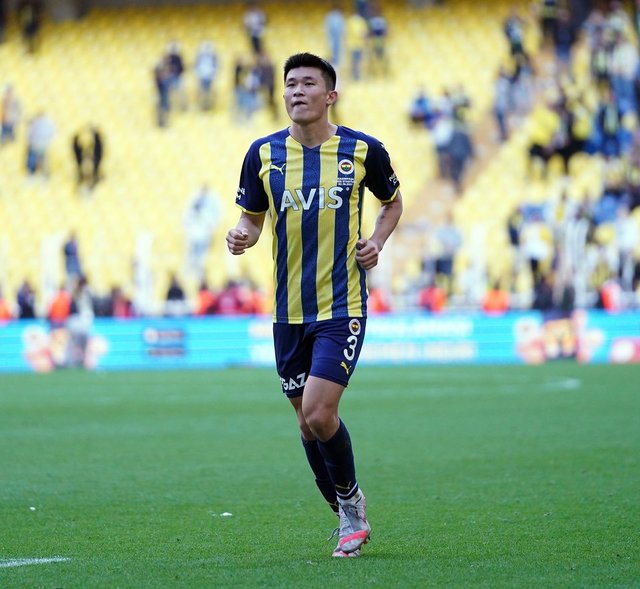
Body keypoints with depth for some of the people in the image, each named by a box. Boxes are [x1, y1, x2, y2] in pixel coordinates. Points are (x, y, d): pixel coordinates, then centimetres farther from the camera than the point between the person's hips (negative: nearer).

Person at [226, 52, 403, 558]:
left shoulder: (363, 150, -3)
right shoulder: (263, 153, 2)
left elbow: (393, 201, 14)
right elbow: (252, 217, 12)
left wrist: (377, 241, -4)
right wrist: (241, 237, -12)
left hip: (342, 306, -4)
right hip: (288, 308, 4)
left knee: (319, 414, -16)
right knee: (307, 420, 9)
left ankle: (351, 502, 9)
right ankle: (349, 517, 28)